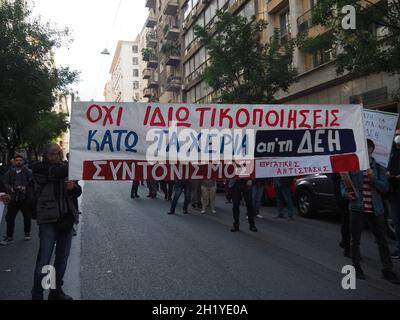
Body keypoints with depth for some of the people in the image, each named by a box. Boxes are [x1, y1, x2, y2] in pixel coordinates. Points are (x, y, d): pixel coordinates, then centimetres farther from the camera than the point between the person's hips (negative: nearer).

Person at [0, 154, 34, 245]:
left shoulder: (28, 172, -1)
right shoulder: (10, 173, 8)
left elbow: (32, 183, -6)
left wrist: (25, 187, -21)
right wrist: (10, 188, -13)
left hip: (26, 198, -2)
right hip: (14, 198, 2)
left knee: (27, 217, 9)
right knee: (9, 217, 1)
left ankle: (27, 234, 27)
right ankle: (9, 237, 11)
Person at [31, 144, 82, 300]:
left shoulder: (64, 169, 12)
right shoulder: (40, 169, -4)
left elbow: (77, 193, 14)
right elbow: (57, 171, -24)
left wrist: (74, 187, -8)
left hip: (66, 219, 6)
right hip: (48, 220, -5)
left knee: (62, 258, 13)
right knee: (44, 261, -6)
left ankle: (56, 291, 28)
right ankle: (37, 295, 8)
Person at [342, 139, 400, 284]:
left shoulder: (379, 169, 7)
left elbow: (385, 187, -2)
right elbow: (343, 184, 6)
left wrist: (373, 178, -17)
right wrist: (346, 193, -14)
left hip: (376, 209, 1)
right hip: (357, 208, -1)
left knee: (382, 241, 7)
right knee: (355, 240, 6)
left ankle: (387, 270, 19)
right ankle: (356, 267, 21)